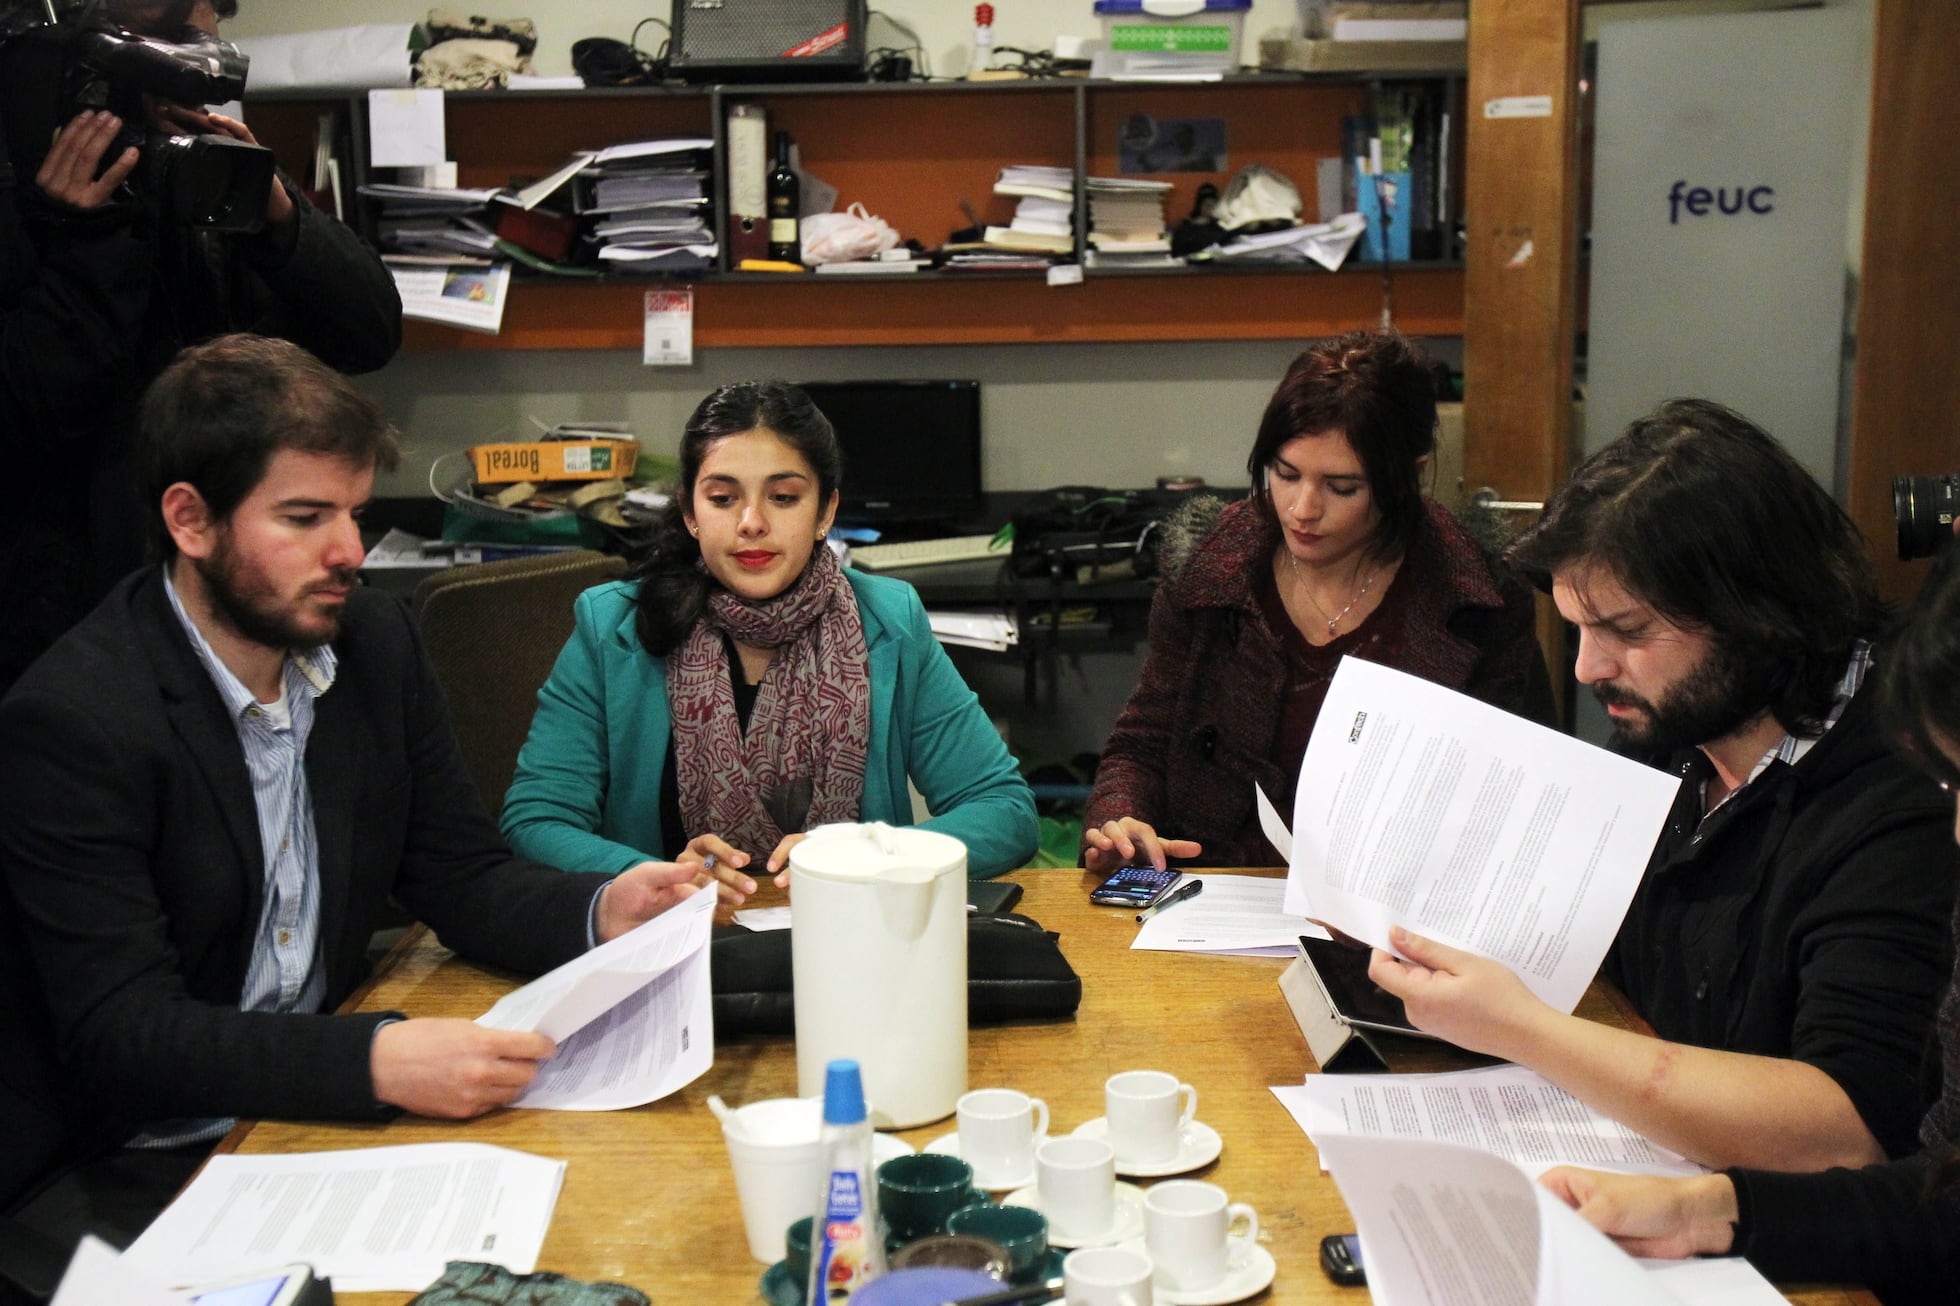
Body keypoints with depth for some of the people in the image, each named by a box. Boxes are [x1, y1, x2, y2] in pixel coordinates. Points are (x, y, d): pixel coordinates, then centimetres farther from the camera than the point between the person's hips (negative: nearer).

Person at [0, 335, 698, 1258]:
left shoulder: (377, 644, 1)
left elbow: (462, 877, 7)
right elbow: (121, 1034, -22)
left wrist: (599, 913, -14)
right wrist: (375, 1062, -36)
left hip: (313, 1111, 7)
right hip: (118, 1171, -6)